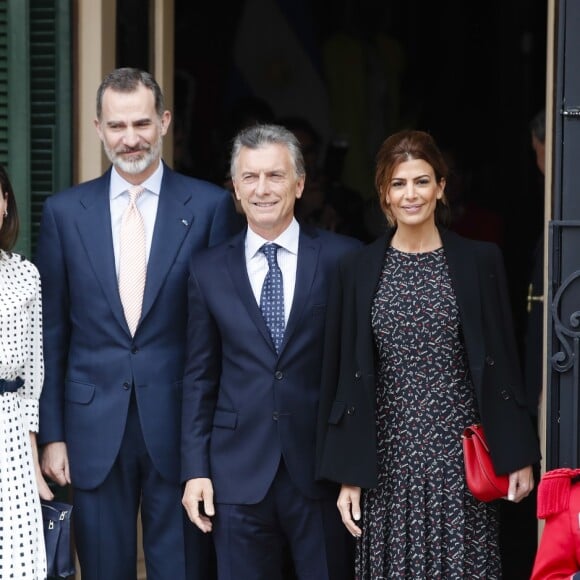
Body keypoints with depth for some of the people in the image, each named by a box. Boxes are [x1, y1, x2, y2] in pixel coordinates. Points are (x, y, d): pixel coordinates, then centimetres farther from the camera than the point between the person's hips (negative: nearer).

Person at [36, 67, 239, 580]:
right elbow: (51, 333, 7)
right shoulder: (64, 211, 5)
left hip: (180, 426, -1)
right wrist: (52, 434, 3)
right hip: (94, 431, 2)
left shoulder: (209, 205, -1)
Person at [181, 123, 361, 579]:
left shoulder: (343, 258, -1)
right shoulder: (209, 269, 6)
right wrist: (196, 469, 3)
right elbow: (200, 376, 8)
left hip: (321, 469, -1)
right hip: (238, 472, 2)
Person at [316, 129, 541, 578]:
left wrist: (518, 456, 2)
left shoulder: (480, 262, 3)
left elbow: (502, 363, 5)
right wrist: (347, 475, 1)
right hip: (388, 458, 1)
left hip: (460, 456, -1)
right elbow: (346, 377, 5)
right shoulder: (359, 271, 4)